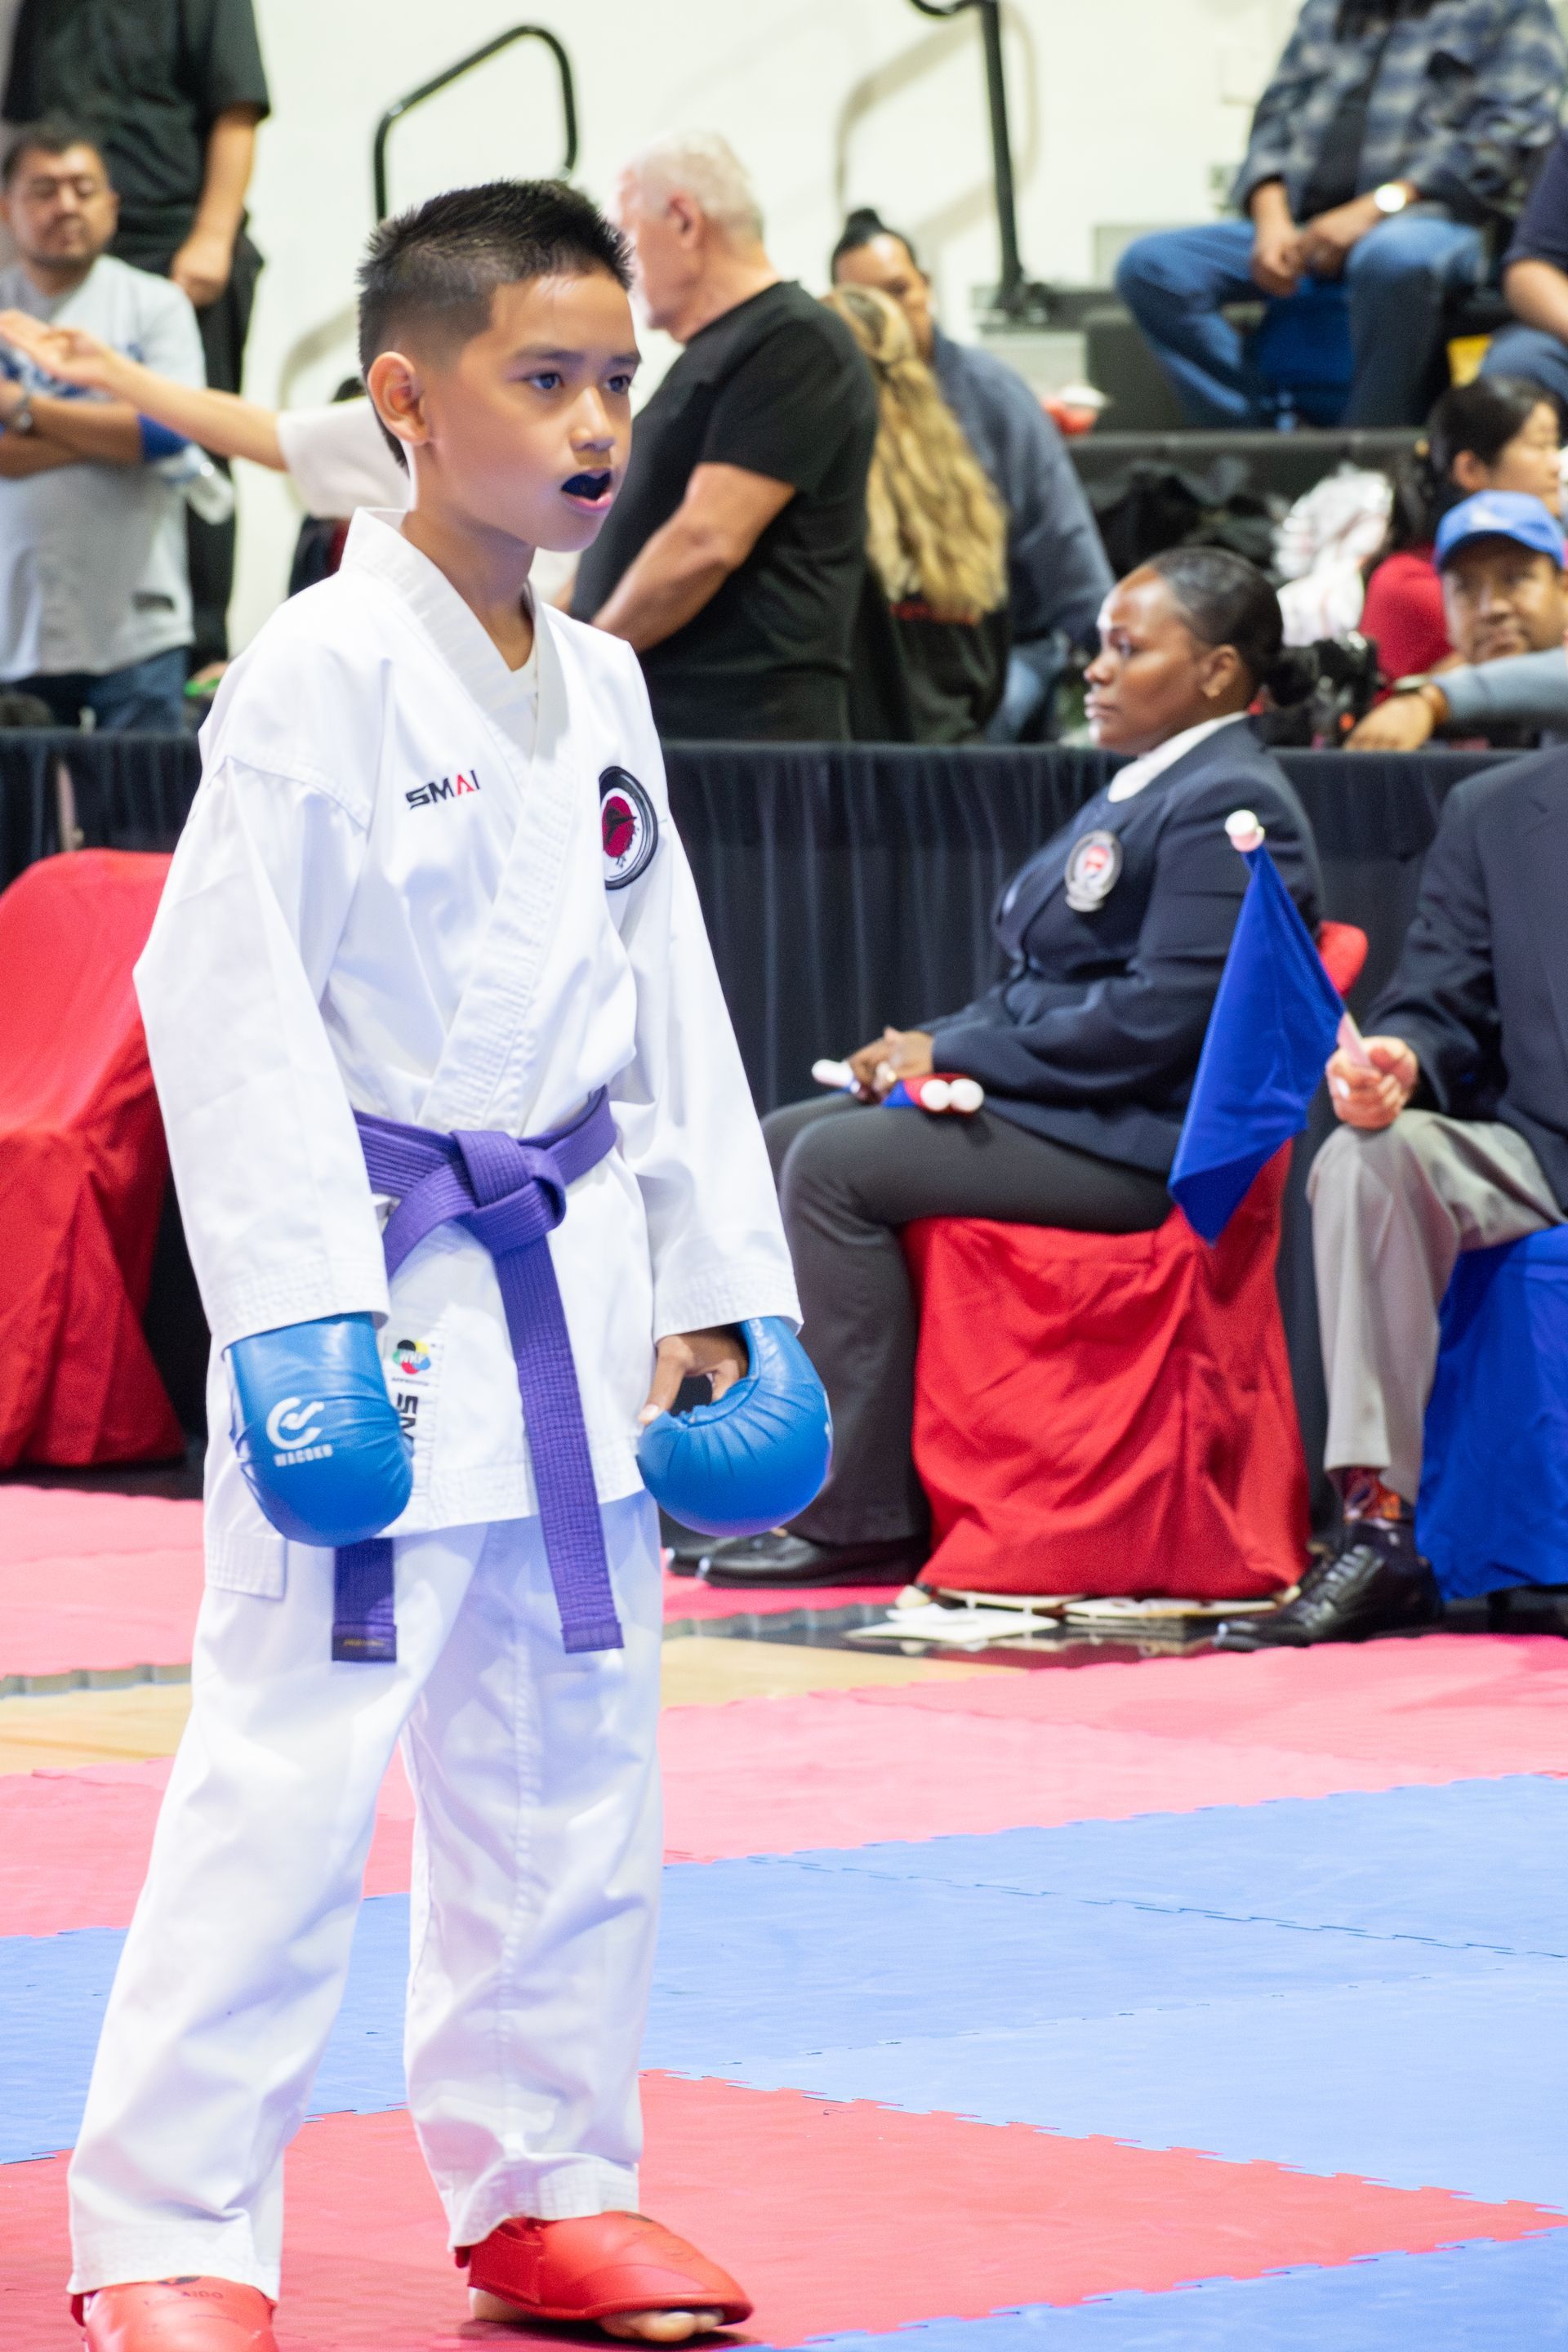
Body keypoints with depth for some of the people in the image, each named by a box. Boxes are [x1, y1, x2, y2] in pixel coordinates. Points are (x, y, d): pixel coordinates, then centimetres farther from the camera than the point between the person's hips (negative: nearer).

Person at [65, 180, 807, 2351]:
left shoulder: (599, 690, 10)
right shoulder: (323, 674, -13)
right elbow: (227, 996, -16)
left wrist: (712, 1291, 12)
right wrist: (302, 1315, -21)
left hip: (567, 1297, 7)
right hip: (372, 1293, -7)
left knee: (569, 1767, 14)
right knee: (286, 1767, -8)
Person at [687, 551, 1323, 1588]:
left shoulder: (1228, 806, -13)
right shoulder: (1138, 790, 20)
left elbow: (1158, 1018, -22)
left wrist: (951, 1054, -16)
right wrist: (927, 1046, 3)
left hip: (1137, 1142, -11)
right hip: (1053, 1108, 11)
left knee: (835, 1164, -21)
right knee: (781, 1144, 3)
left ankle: (858, 1519, -18)